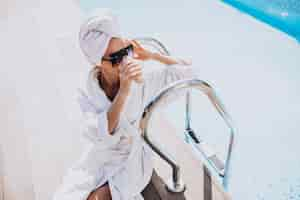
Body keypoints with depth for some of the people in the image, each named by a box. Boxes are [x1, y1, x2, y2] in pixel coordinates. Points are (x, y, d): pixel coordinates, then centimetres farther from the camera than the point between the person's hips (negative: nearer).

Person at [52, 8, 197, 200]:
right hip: (100, 157, 2)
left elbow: (188, 70, -15)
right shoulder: (87, 94, -16)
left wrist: (150, 55, -22)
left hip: (133, 158, -2)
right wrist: (123, 91, -42)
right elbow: (101, 135, -33)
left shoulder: (141, 82, -18)